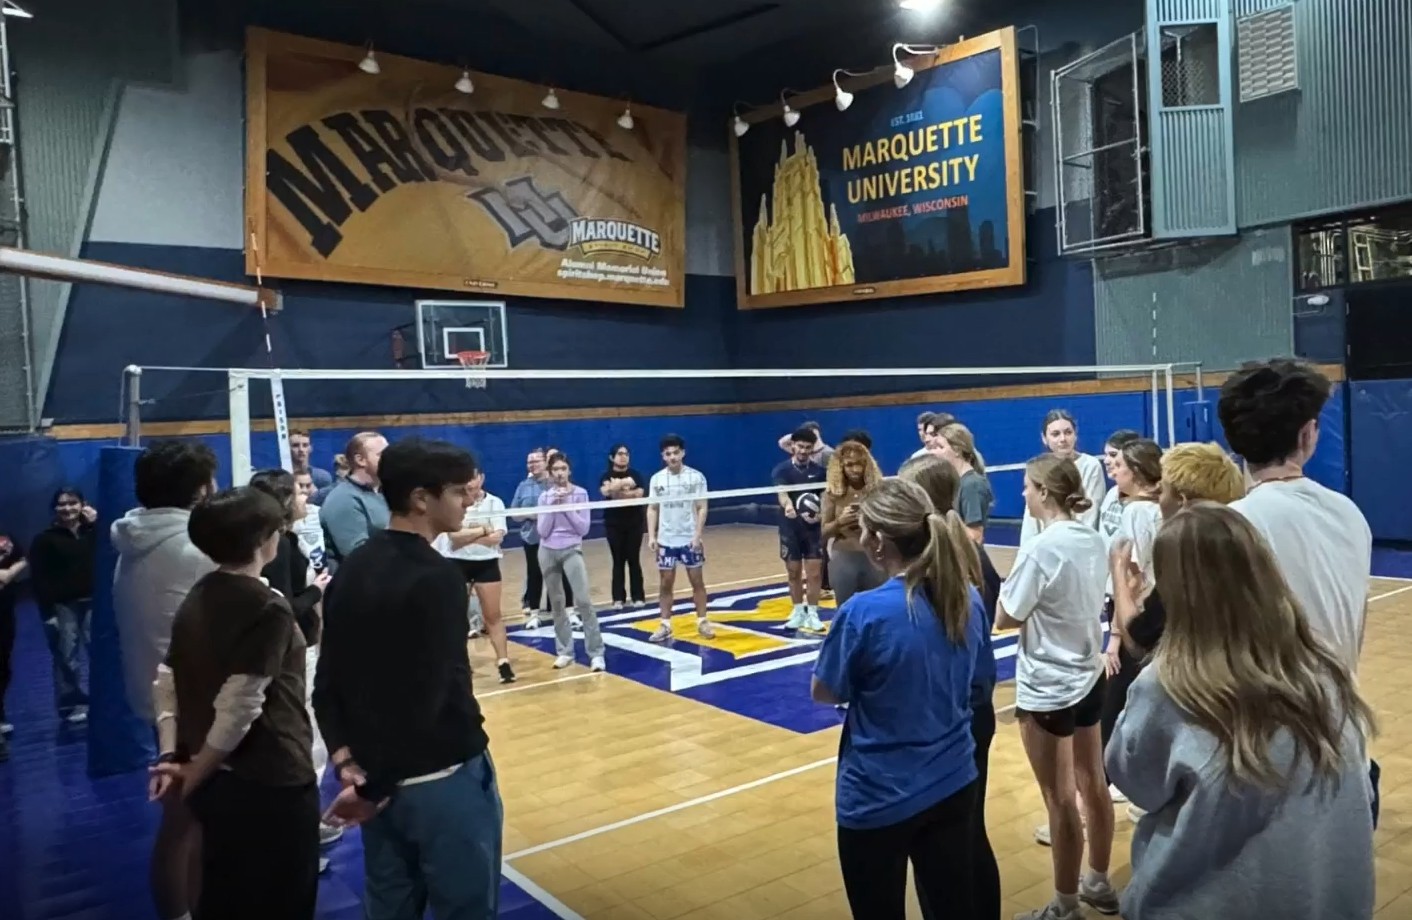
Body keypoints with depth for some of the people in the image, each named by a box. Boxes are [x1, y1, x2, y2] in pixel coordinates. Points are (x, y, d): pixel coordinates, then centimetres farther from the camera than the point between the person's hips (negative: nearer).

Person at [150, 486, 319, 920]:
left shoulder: (198, 599, 5)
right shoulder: (268, 608, -19)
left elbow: (166, 681, 6)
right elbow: (240, 706, -24)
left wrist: (171, 758, 1)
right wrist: (193, 777, -12)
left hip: (215, 782, 8)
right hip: (269, 784, -7)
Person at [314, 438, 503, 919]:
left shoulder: (352, 570, 5)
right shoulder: (436, 577, -19)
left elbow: (328, 682, 6)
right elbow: (427, 697, -23)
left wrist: (346, 759, -2)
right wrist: (373, 787, -14)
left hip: (376, 778, 8)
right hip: (443, 779, -7)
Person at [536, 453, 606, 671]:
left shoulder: (580, 493, -2)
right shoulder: (545, 497, 3)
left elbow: (583, 528, -6)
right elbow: (543, 531, -2)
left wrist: (567, 506, -13)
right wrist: (553, 506, -11)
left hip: (572, 550, -3)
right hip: (548, 552, 3)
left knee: (583, 600, -12)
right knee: (557, 603, 7)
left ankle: (596, 653, -8)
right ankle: (564, 652, 16)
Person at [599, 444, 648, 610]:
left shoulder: (636, 475, 2)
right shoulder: (606, 476, 1)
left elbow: (639, 493, -15)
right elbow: (605, 491, -20)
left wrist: (617, 491, -18)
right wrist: (625, 484, -27)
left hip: (634, 523, 0)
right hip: (614, 524, 0)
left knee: (634, 560, 3)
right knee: (618, 561, 4)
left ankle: (638, 596, 11)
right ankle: (618, 598, 10)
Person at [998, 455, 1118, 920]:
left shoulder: (1039, 549, -22)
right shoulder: (1093, 540, 0)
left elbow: (1004, 619, -15)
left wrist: (1022, 605, 0)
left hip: (1047, 689, -8)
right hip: (1088, 676, 8)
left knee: (1061, 800, 5)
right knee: (1093, 785, 20)